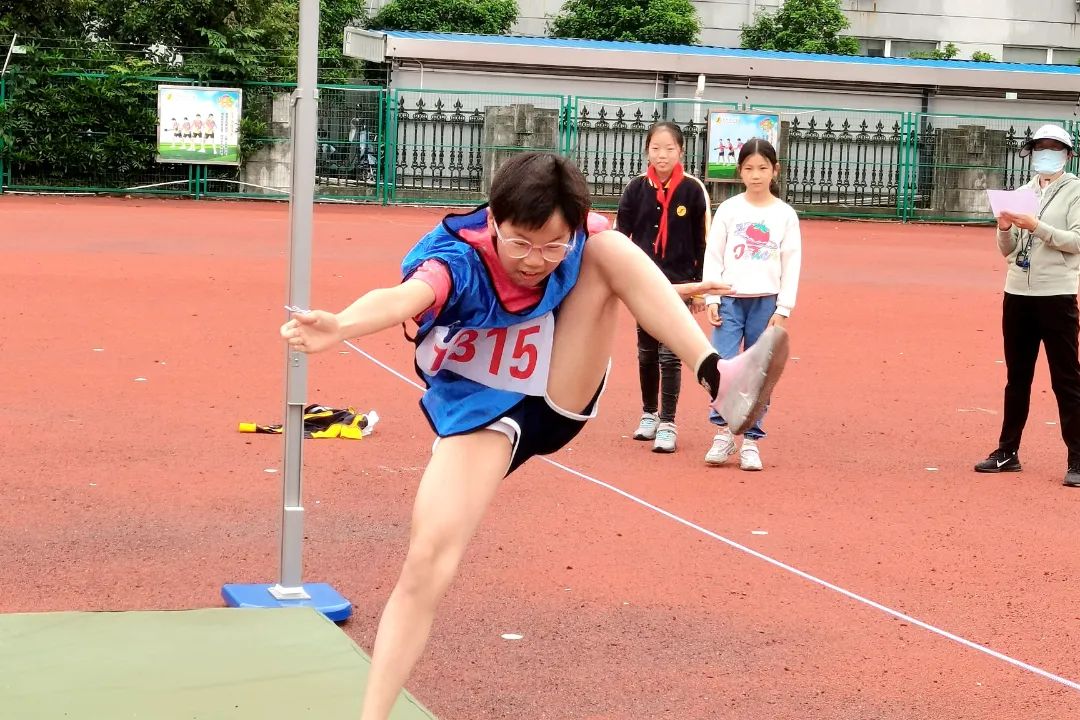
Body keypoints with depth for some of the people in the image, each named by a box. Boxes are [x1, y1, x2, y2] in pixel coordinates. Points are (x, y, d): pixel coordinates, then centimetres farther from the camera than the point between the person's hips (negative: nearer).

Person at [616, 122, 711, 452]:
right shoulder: (636, 188, -1)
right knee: (647, 352, 13)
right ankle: (649, 414, 29)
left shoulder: (693, 190, -6)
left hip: (679, 285, -2)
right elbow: (620, 235, 4)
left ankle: (667, 424, 2)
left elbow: (703, 242, -1)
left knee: (670, 354, -5)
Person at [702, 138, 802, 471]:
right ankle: (723, 432, 0)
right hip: (730, 299, 0)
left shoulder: (785, 215, 3)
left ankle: (750, 440, 10)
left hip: (766, 302, 0)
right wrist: (711, 299, -3)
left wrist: (783, 309, -3)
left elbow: (792, 265, 3)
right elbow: (712, 256, 5)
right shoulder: (728, 210, 4)